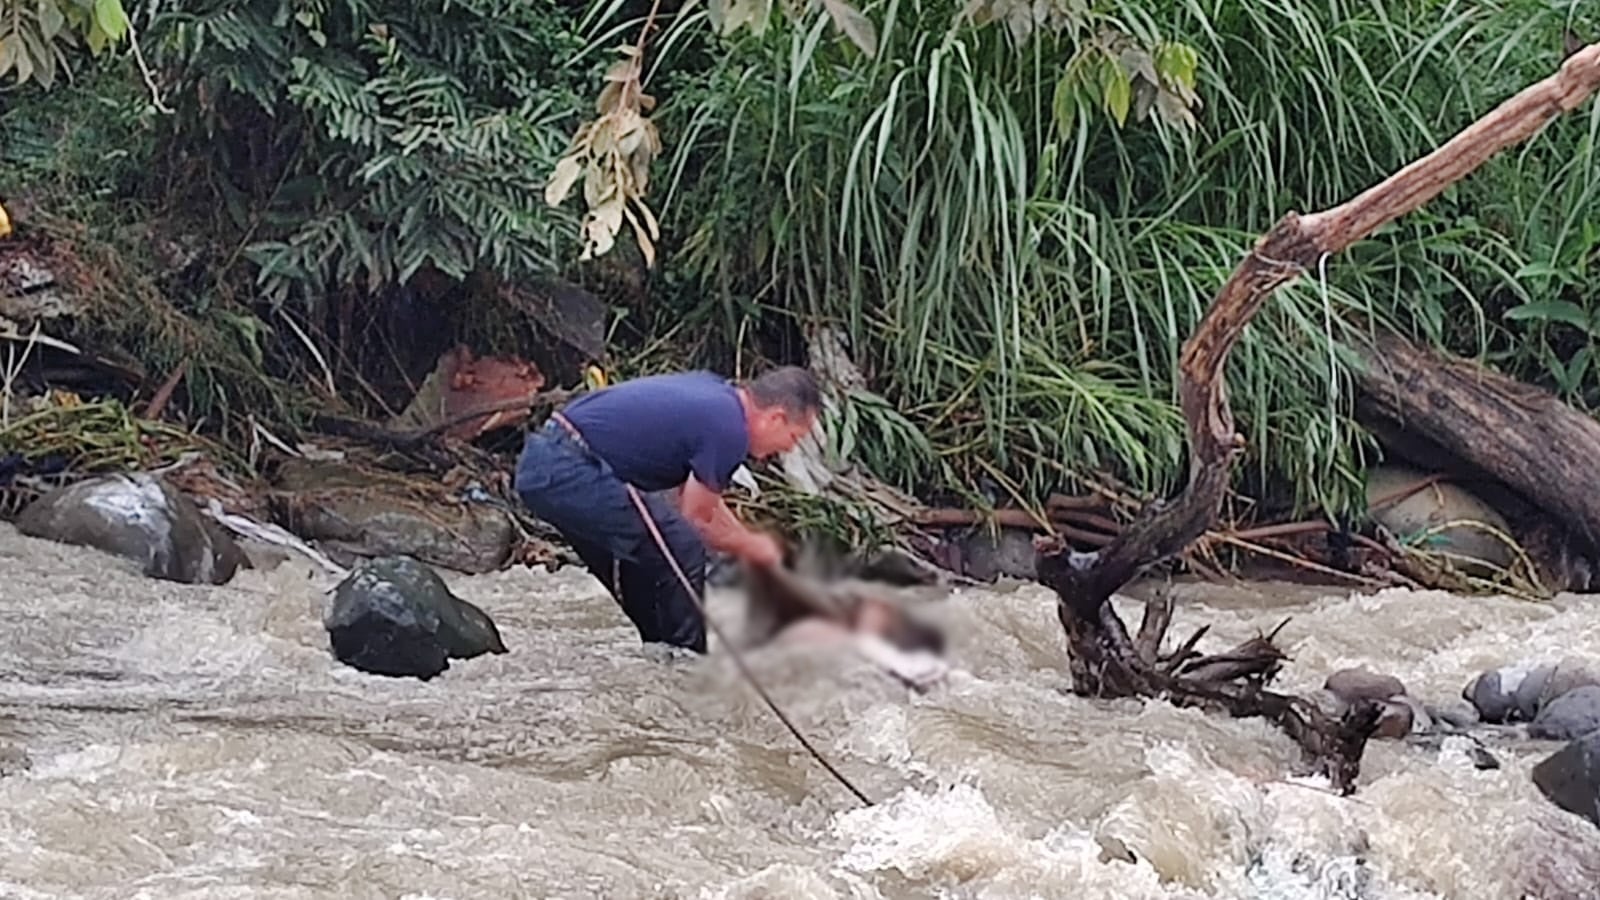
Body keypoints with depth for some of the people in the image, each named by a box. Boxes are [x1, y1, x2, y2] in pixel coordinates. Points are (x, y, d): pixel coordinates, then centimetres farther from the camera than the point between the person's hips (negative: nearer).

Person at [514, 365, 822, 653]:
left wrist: (749, 539, 29)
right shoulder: (728, 429, -12)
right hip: (568, 471, -10)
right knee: (682, 550, -7)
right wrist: (752, 549, 14)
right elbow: (696, 519, -1)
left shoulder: (712, 389, 16)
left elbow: (700, 497, 28)